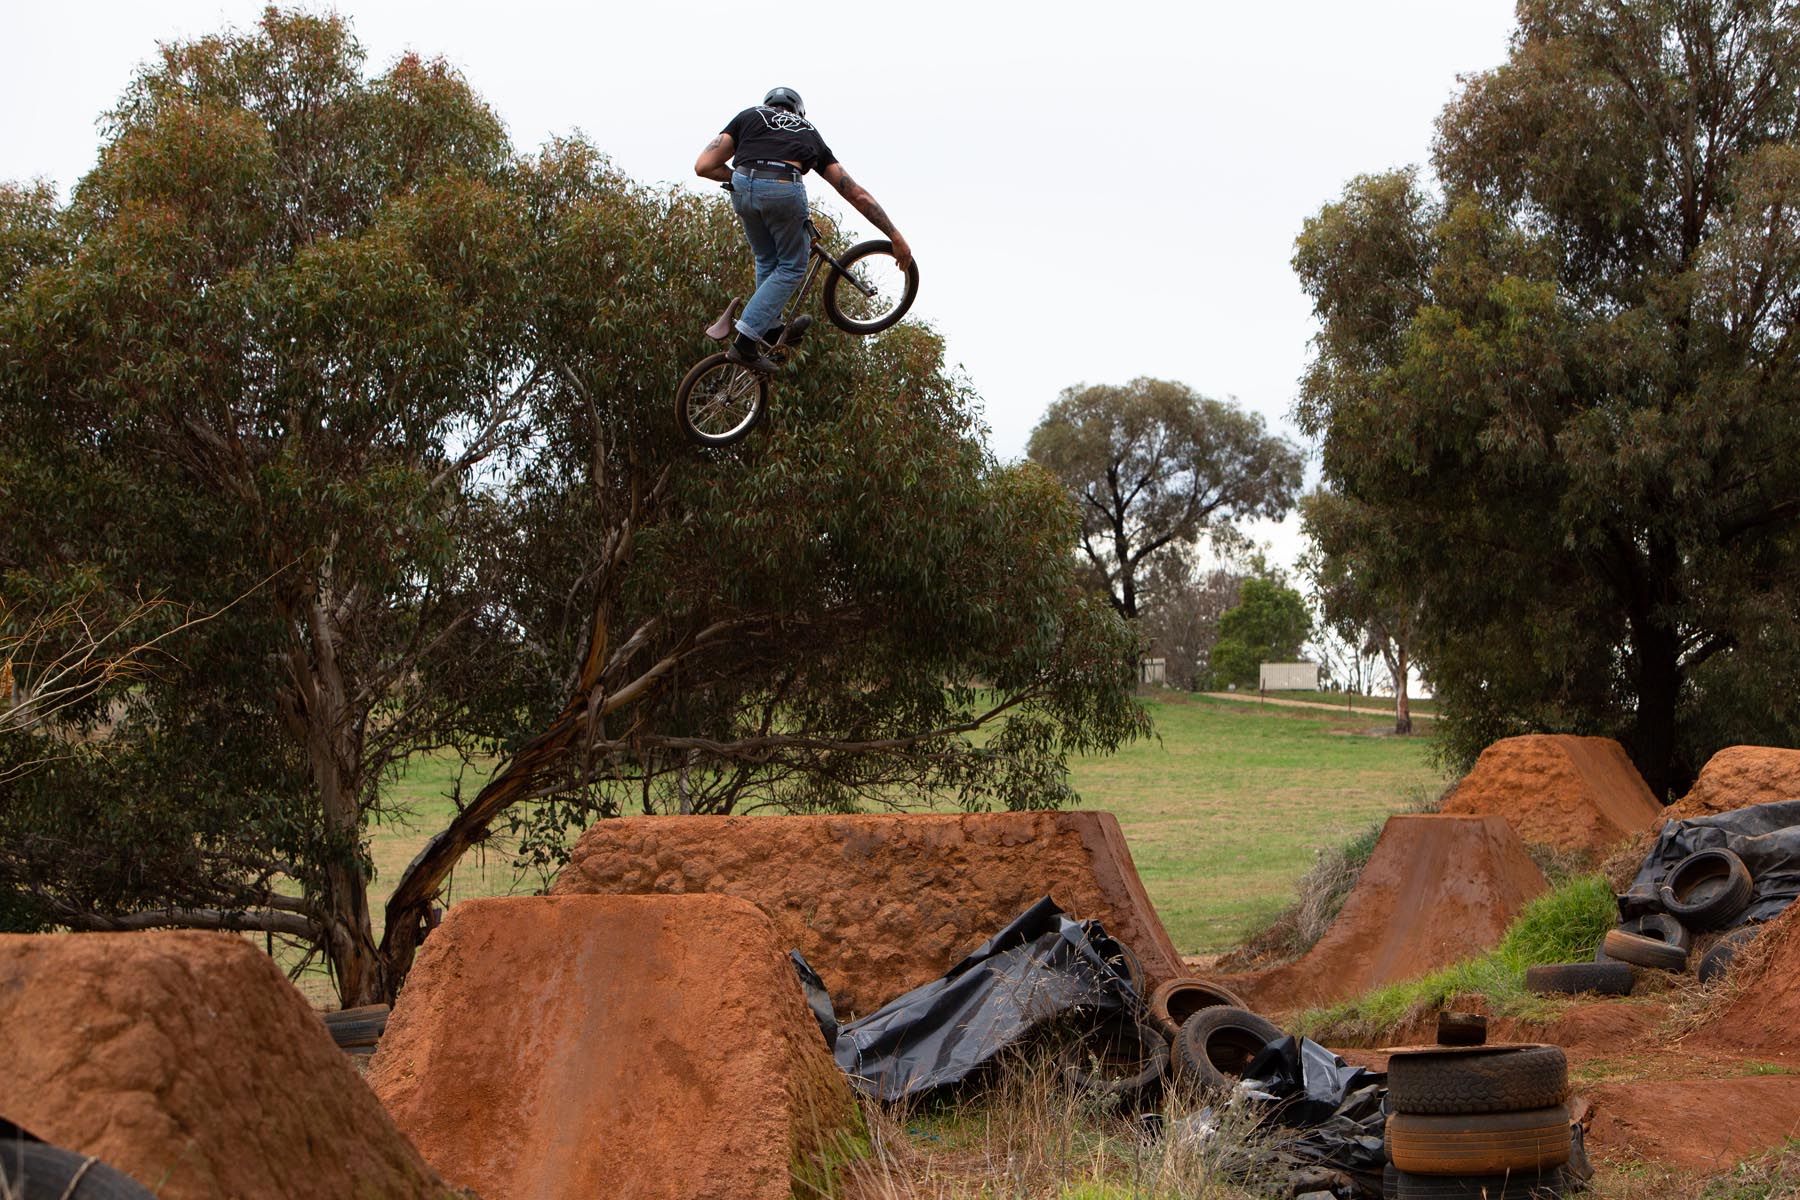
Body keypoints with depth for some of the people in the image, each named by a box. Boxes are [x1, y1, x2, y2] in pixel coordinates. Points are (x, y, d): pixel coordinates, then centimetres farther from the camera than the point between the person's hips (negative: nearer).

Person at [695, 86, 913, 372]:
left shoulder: (750, 116, 29)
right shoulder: (810, 133, 32)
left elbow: (704, 166, 17)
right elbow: (857, 193, 30)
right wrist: (896, 238, 32)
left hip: (743, 188, 1)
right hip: (785, 190, -1)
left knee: (767, 260, 28)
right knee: (791, 268, 18)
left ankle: (771, 329, 30)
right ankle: (746, 340, 7)